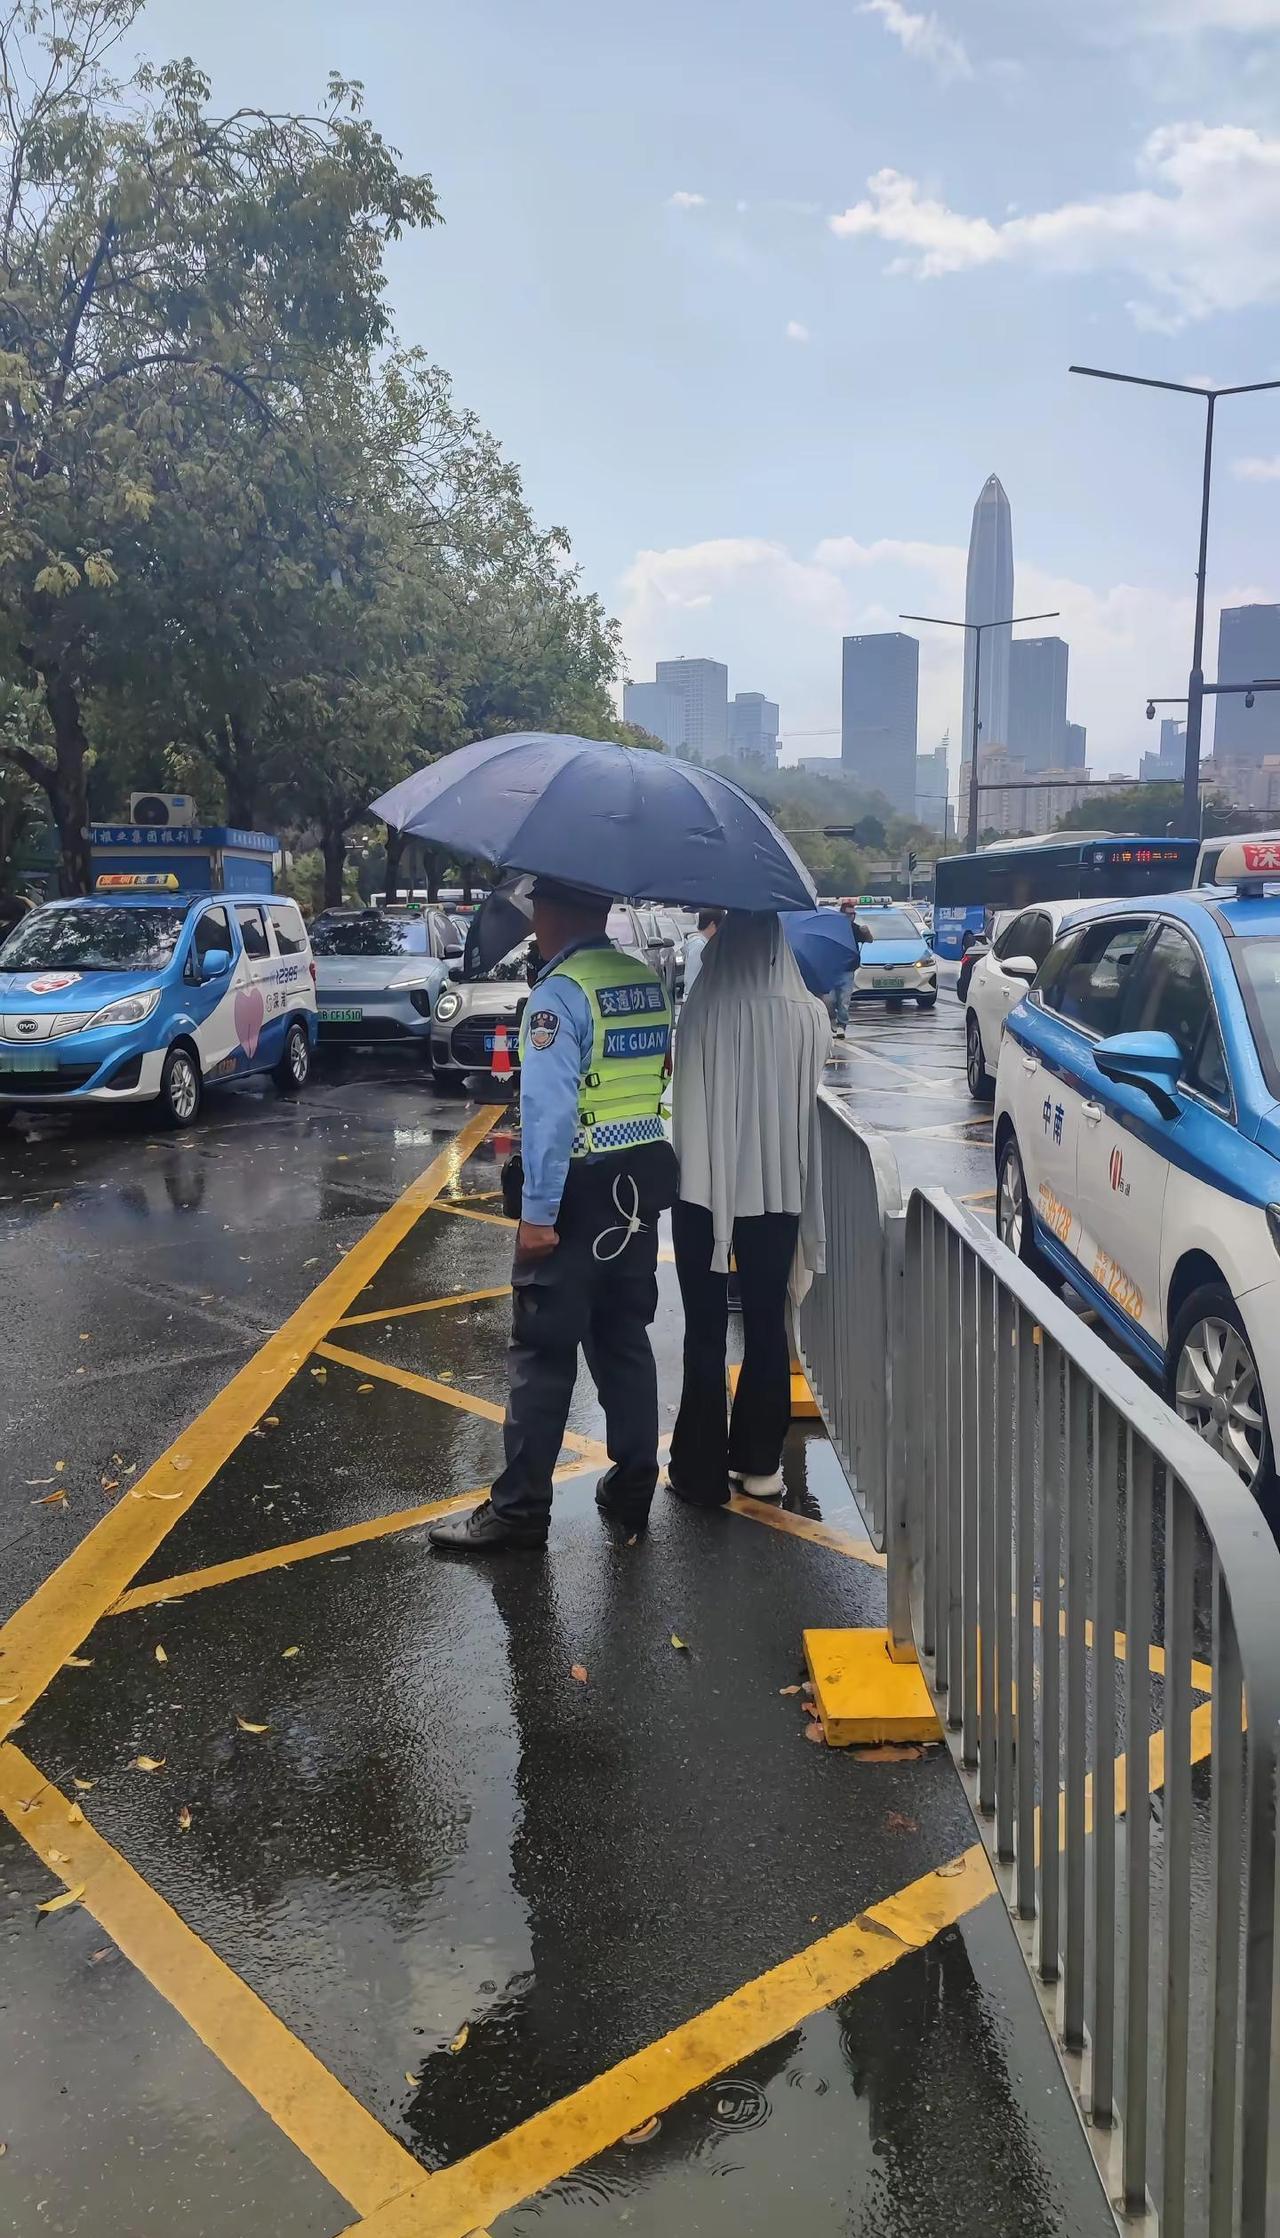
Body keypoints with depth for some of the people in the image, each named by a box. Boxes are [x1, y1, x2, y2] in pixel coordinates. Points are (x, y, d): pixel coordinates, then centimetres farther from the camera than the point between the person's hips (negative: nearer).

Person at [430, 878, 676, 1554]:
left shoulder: (559, 993, -16)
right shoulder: (647, 979, 6)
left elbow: (549, 1109, -21)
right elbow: (664, 1076, 11)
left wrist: (538, 1213, -19)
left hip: (580, 1191, -7)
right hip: (641, 1183, 7)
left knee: (542, 1352, 0)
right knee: (625, 1340, 16)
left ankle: (519, 1508, 7)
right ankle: (632, 1489, 24)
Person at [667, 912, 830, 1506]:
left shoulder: (702, 1010, -15)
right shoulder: (810, 1015, -9)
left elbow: (687, 1095, -8)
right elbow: (808, 1097, 3)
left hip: (705, 1185, -2)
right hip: (778, 1188, 2)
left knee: (705, 1330, 8)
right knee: (767, 1325, 14)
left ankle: (701, 1470, 13)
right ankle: (758, 1462, 23)